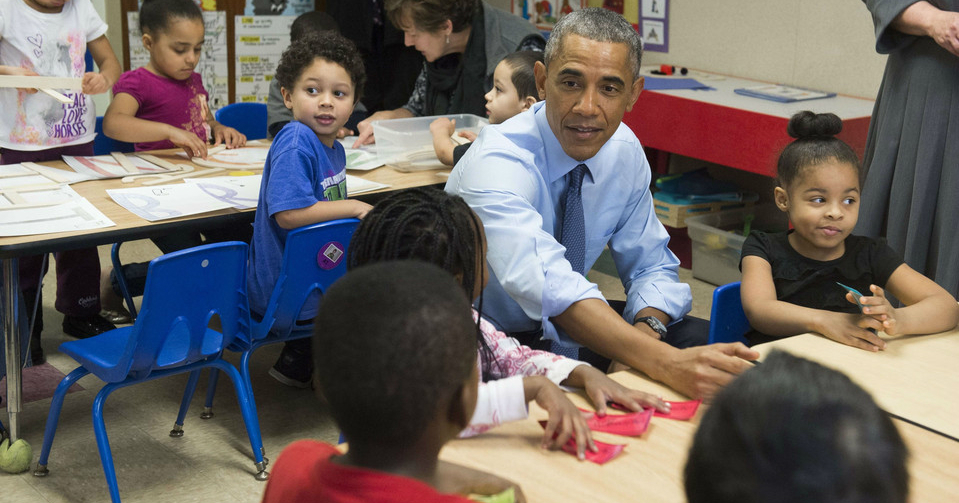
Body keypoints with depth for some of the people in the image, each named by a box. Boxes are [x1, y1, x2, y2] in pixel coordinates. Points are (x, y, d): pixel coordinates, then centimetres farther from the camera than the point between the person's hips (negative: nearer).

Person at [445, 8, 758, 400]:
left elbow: (652, 267, 3)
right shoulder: (495, 163, -27)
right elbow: (547, 286, -42)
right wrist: (666, 364, -53)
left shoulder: (624, 151, -4)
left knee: (699, 338, -13)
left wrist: (646, 328, -21)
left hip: (564, 327, 7)